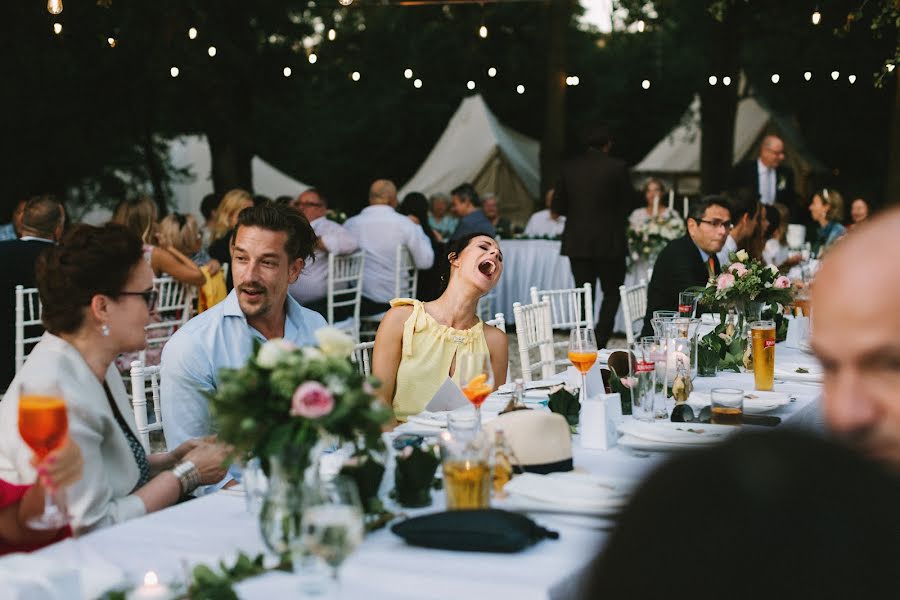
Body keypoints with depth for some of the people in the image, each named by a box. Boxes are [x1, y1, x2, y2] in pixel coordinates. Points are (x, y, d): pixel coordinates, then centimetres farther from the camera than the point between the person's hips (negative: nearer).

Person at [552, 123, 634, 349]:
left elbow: (558, 206, 3)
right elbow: (628, 203, 0)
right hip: (609, 242, -3)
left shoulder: (569, 167, 0)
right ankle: (600, 339, -6)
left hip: (577, 243, 3)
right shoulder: (617, 167, -8)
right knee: (612, 292, 9)